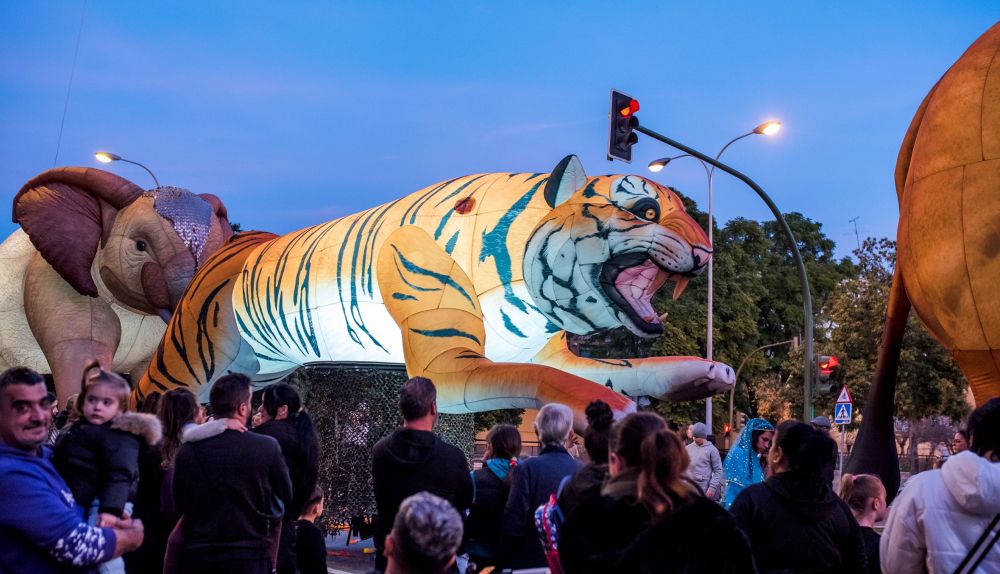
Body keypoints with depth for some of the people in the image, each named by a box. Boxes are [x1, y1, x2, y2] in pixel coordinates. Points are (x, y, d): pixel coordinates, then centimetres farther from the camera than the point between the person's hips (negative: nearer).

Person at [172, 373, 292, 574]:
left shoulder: (187, 451, -4)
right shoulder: (267, 447, -12)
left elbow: (179, 507, 8)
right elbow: (286, 497, 3)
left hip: (197, 557, 3)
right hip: (250, 557, -2)